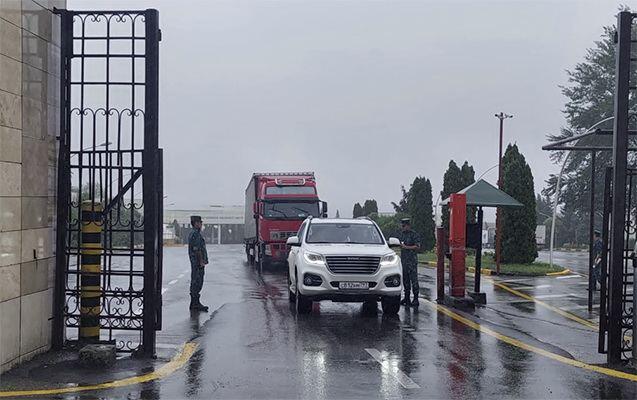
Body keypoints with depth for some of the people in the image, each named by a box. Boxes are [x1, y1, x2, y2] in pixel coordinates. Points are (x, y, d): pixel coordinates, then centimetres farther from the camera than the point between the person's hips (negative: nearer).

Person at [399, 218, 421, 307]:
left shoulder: (414, 235, -6)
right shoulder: (402, 234, 17)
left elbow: (418, 247, -13)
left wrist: (406, 247, -16)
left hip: (412, 261, -8)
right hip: (403, 260, 8)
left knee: (414, 280, -7)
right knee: (405, 280, 10)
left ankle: (415, 299, -6)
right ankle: (406, 298, 16)